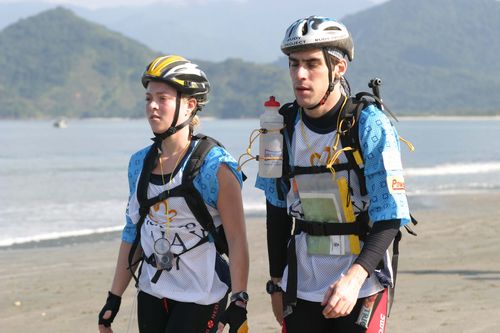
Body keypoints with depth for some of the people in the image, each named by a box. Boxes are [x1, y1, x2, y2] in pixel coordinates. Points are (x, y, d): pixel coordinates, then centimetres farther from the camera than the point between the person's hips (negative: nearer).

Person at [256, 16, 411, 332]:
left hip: (362, 284, -4)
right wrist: (277, 284, 13)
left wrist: (354, 278, -31)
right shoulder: (284, 126, 0)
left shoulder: (370, 125, -14)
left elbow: (389, 218, -17)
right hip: (302, 288, 4)